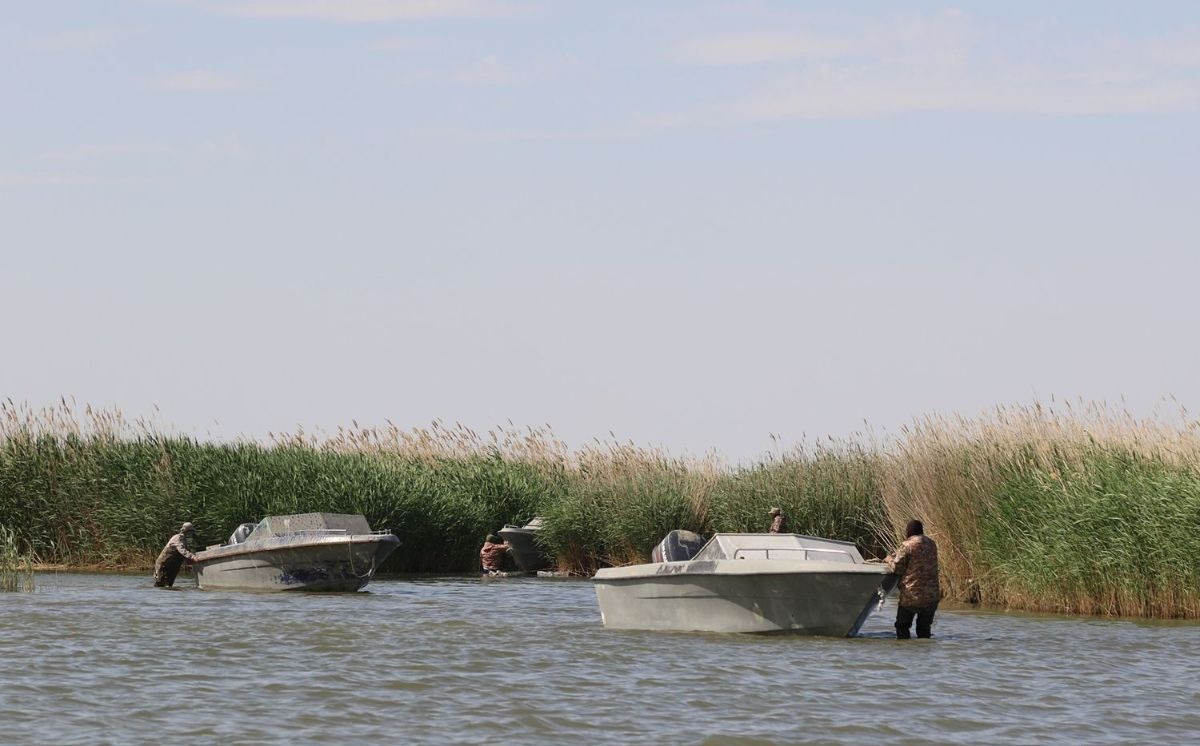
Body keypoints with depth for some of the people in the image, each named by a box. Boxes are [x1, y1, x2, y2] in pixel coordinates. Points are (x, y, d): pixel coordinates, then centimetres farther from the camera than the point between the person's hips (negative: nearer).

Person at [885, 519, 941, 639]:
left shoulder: (907, 546, -10)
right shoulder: (931, 544, 10)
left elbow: (897, 568, -9)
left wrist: (890, 559, 13)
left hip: (912, 594, -6)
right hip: (932, 595, 6)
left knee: (902, 626, 5)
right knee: (924, 629, 13)